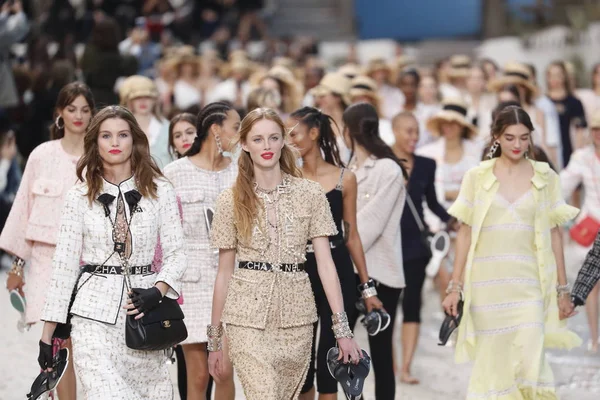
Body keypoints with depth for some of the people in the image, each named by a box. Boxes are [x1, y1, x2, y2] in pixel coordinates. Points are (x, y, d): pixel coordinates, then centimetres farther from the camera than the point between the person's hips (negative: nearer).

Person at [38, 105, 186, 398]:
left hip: (143, 311, 2)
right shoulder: (80, 196, 4)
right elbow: (64, 264, 5)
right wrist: (47, 333, 4)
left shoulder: (159, 191, 4)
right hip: (94, 313, -1)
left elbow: (175, 254, 6)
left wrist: (157, 291, -14)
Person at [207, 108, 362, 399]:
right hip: (248, 315, -2)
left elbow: (325, 262, 0)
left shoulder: (309, 193, 3)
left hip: (296, 313, 2)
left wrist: (342, 328, -7)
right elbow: (224, 272, 7)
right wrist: (214, 339, 8)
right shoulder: (231, 200, 3)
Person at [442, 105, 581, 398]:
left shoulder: (545, 178, 7)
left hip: (529, 284, 0)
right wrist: (455, 287, 3)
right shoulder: (477, 177, 5)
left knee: (529, 362, -11)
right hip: (486, 284, 0)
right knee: (491, 364, 3)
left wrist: (562, 289, 6)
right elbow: (465, 234, 6)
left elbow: (555, 234, 8)